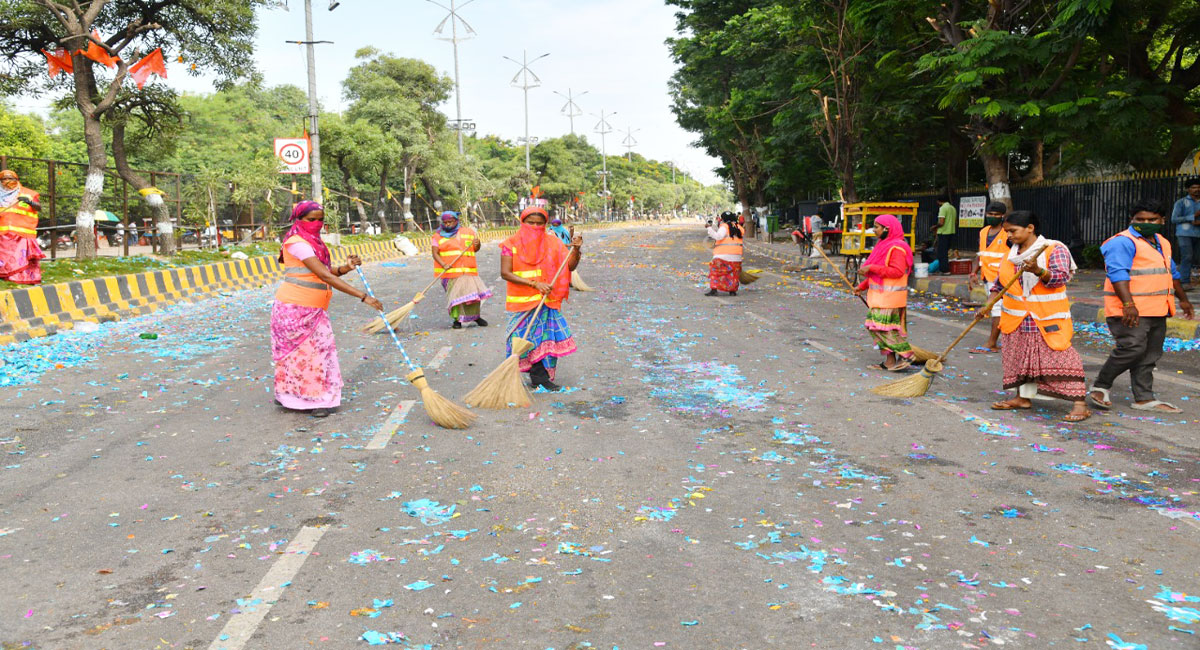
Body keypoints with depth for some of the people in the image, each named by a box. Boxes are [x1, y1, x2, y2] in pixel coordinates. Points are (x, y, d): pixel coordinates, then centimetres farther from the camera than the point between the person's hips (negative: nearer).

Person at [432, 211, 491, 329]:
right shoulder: (439, 235, 6)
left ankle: (476, 316, 14)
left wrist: (477, 244, -7)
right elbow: (435, 253, -2)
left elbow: (475, 250, 17)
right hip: (450, 271, -2)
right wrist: (444, 265, -19)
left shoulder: (468, 231, 12)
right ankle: (456, 319, 10)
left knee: (474, 292, -5)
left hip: (468, 270, 2)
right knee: (455, 295, -3)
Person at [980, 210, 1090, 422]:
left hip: (1049, 320, -6)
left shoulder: (1055, 249, -8)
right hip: (1017, 319, 7)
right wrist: (988, 306, 6)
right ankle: (1023, 397, 26)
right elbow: (999, 283, 16)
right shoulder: (1011, 254, 11)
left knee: (1058, 358, -10)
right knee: (1019, 357, 12)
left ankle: (1080, 404, -6)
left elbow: (1061, 277, -20)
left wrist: (1039, 271, -37)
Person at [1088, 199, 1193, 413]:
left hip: (1157, 311, 9)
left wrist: (1183, 299, 35)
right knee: (1132, 349, -15)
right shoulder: (1123, 242, -11)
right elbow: (1118, 273, -21)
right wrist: (1128, 303, -30)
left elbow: (1172, 273, 31)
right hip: (1131, 311, -9)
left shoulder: (1162, 243, 19)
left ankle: (1144, 399, 15)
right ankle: (1100, 387, 0)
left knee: (1150, 355, 9)